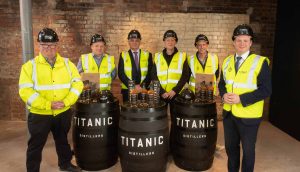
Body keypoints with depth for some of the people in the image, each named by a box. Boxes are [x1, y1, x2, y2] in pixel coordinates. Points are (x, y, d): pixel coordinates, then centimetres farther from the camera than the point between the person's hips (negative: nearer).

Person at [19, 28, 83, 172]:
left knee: (62, 140, 22)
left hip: (63, 113, 3)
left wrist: (66, 101, -16)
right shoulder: (30, 66, -7)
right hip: (39, 115, -2)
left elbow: (77, 83, -2)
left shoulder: (67, 64, 1)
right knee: (35, 146, 11)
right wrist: (48, 105, -22)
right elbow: (25, 91, -14)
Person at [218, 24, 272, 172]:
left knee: (248, 150, 13)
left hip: (248, 116, -5)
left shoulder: (260, 62, -11)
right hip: (229, 113, 5)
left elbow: (266, 90, -15)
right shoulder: (227, 61, 7)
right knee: (230, 147, 19)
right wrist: (224, 94, -9)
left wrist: (241, 99, -23)